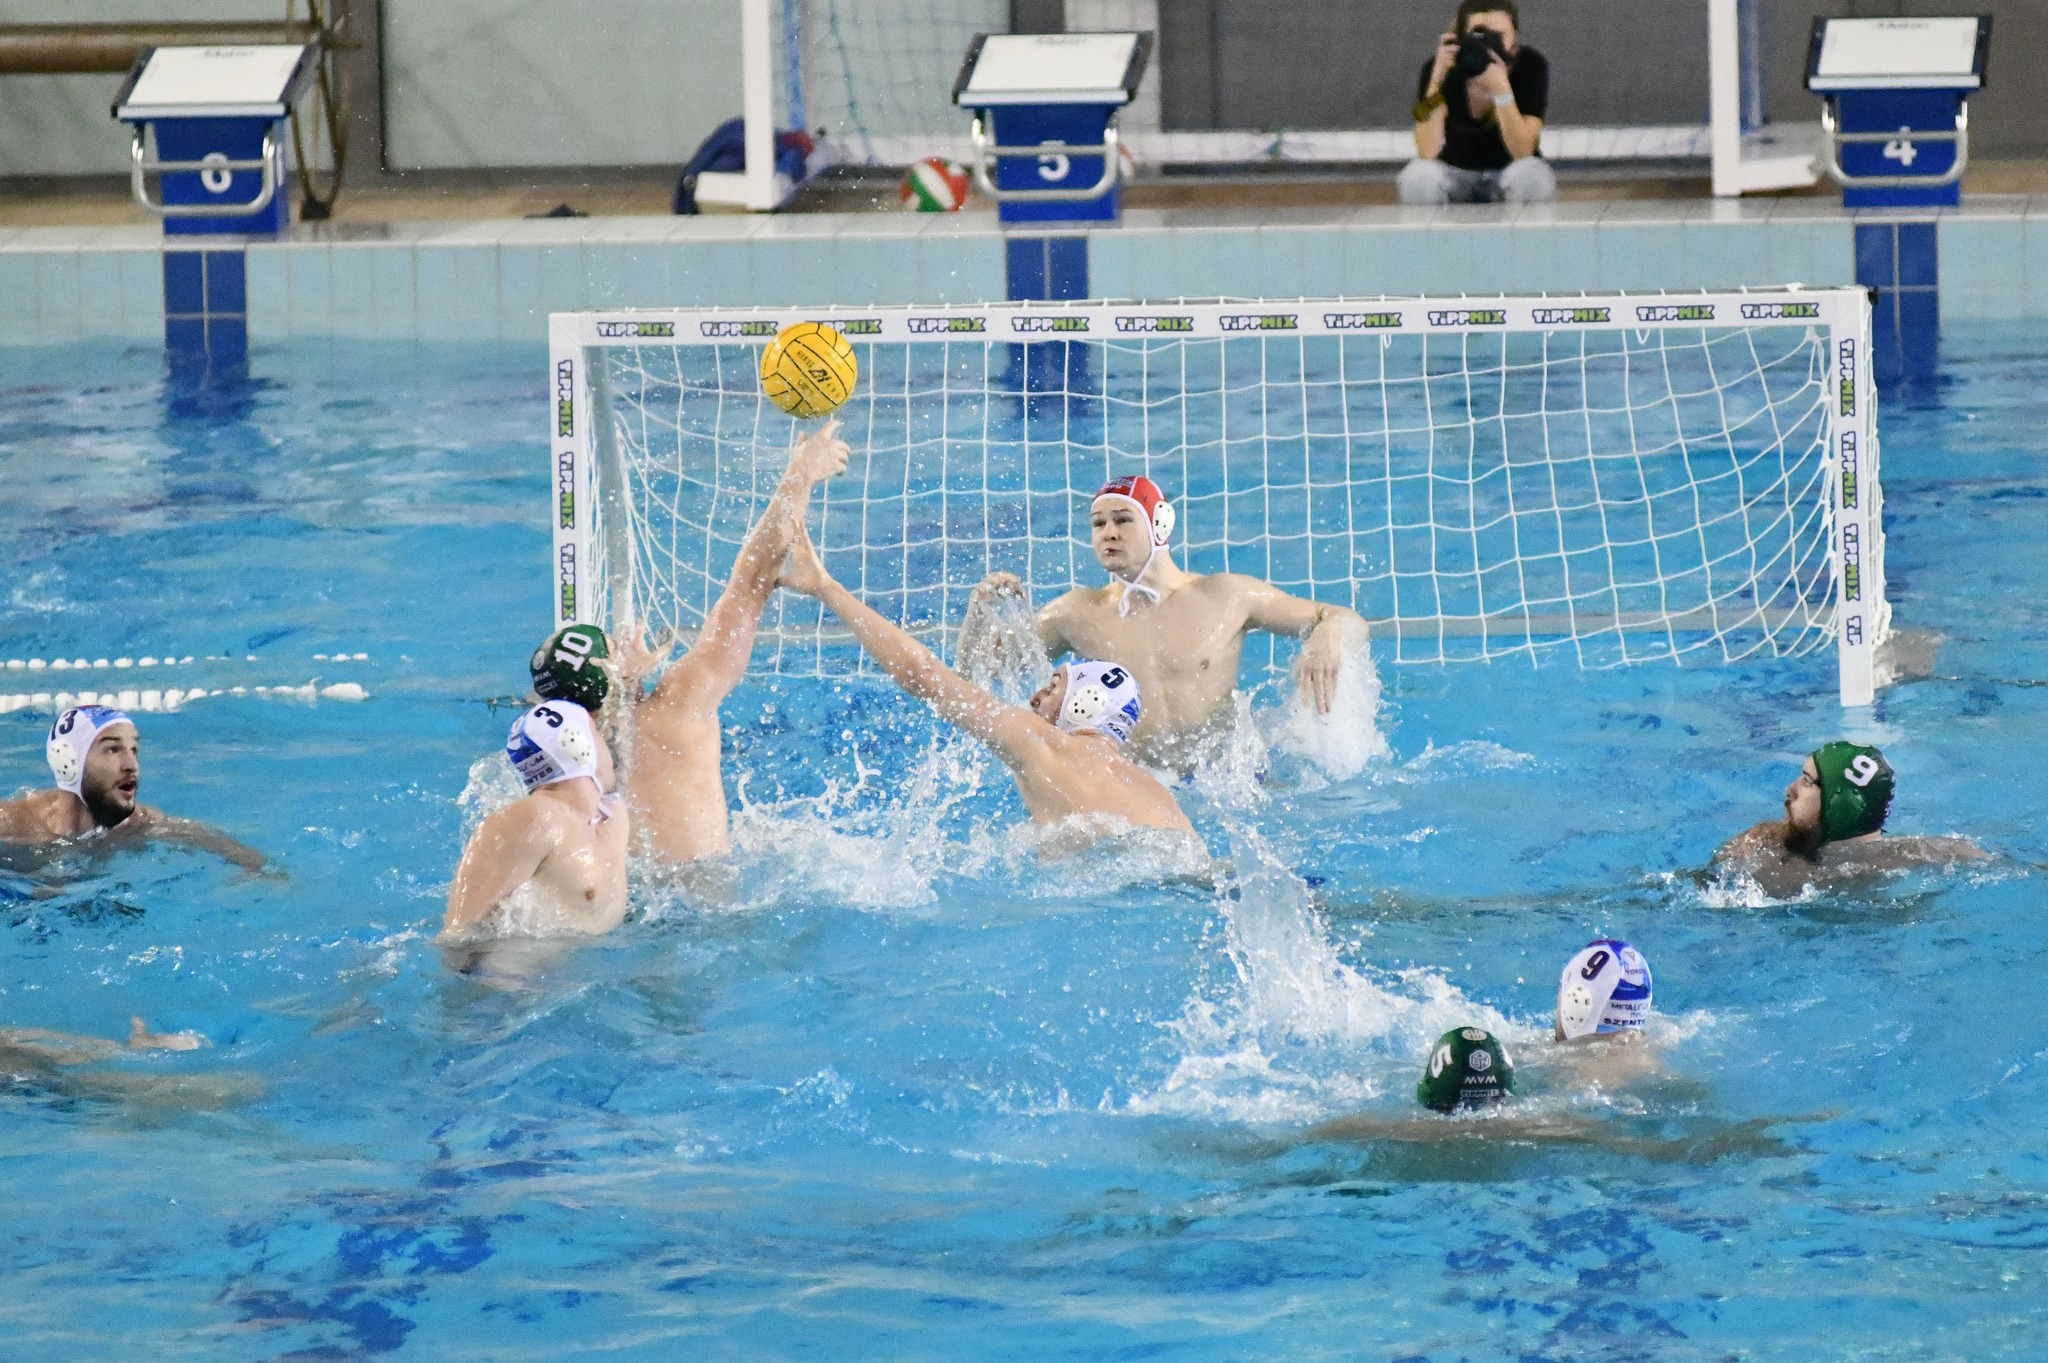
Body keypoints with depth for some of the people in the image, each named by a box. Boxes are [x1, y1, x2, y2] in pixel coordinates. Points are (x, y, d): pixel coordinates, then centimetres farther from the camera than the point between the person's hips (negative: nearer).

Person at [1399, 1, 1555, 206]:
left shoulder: (1530, 65, -19)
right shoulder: (1439, 68, -17)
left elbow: (1522, 152, -28)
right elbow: (1427, 154, -28)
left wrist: (1501, 89, -41)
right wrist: (1436, 79, -35)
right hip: (1455, 174, 0)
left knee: (1530, 176, -34)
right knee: (1418, 176, -32)